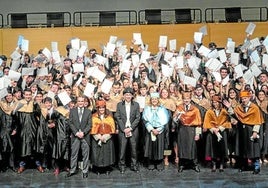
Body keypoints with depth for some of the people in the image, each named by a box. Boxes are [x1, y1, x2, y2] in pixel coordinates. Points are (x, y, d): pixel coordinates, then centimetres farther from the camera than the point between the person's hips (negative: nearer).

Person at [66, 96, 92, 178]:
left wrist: (83, 132, -12)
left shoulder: (88, 112, 7)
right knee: (74, 154, 4)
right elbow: (71, 123, 1)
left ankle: (85, 171, 10)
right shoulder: (72, 111, 8)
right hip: (75, 135, 0)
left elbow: (89, 124, 1)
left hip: (85, 135, 0)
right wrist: (76, 132, -10)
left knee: (86, 154, 3)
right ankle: (72, 170, 13)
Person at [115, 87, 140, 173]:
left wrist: (130, 128, -10)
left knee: (134, 148, 4)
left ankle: (134, 165, 17)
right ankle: (122, 166, 12)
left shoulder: (136, 105, 5)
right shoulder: (119, 105, 5)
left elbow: (138, 118, 1)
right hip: (122, 130, 0)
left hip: (133, 130, 0)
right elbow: (118, 118, 0)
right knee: (122, 149, 0)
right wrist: (124, 129, -9)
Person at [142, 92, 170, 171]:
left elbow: (164, 121, 1)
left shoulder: (162, 109, 6)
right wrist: (152, 129, -11)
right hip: (150, 130, 1)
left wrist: (158, 130, -9)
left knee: (159, 146, -3)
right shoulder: (147, 109, 8)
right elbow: (145, 120, 0)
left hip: (160, 131, -1)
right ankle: (151, 164, 9)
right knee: (151, 146, -1)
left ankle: (159, 164, 6)